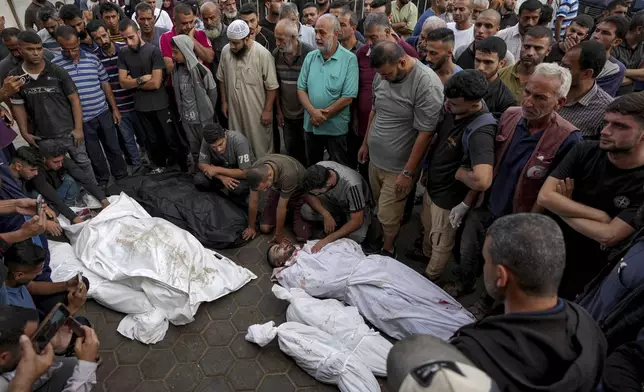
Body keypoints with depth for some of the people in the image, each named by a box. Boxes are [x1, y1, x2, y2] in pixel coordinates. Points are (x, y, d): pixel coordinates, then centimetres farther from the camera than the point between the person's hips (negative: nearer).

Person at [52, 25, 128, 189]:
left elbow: (105, 84, 7)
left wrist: (114, 108, 7)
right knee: (94, 153, 12)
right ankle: (103, 180, 30)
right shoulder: (55, 64, -8)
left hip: (103, 113, 2)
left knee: (113, 146, 14)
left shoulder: (93, 59, 0)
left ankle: (122, 176, 32)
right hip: (81, 119, -2)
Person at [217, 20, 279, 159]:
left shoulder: (263, 54, -19)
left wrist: (268, 110, -13)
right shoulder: (225, 51, -4)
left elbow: (272, 86, -14)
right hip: (234, 108, 5)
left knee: (260, 144, 8)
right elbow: (222, 79, 9)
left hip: (257, 110, -4)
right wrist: (224, 101, 11)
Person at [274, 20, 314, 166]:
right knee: (291, 151, 16)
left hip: (307, 114, -4)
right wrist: (279, 111, 7)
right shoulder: (276, 54, -2)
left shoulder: (310, 53, -16)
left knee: (308, 153, 9)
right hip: (287, 115, 4)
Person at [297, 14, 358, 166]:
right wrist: (313, 112, -16)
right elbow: (301, 89, 2)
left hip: (336, 127, -4)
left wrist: (322, 116, -14)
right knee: (312, 166, 21)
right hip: (310, 124, 5)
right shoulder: (310, 57, 3)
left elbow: (348, 98, -16)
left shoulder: (349, 59, -12)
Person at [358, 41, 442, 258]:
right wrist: (365, 143, 19)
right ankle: (380, 237, 44)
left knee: (388, 215, 7)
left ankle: (388, 250, 34)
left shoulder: (427, 84, -24)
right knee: (380, 206, 20)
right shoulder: (382, 75, -2)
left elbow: (425, 133, -21)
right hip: (375, 158, 6)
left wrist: (408, 172, -17)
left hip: (398, 166, -6)